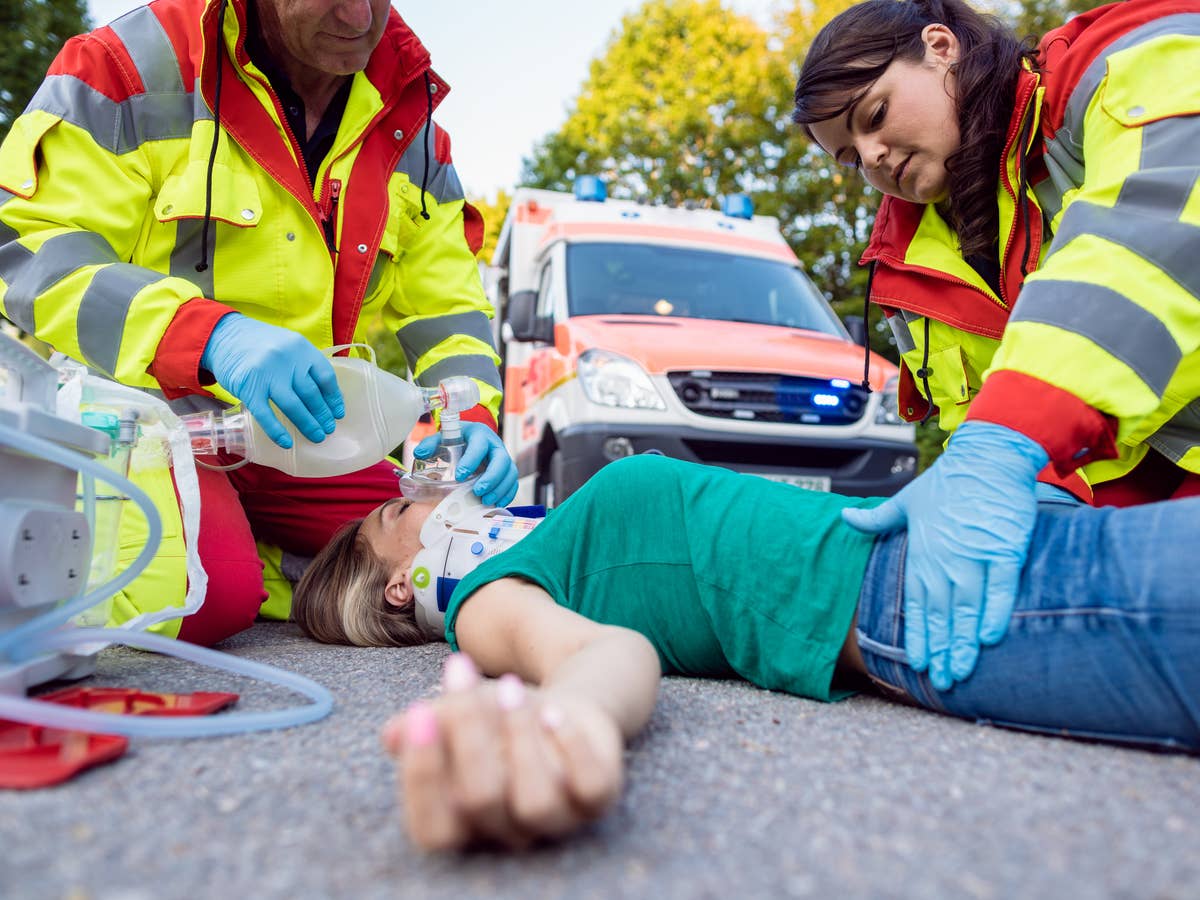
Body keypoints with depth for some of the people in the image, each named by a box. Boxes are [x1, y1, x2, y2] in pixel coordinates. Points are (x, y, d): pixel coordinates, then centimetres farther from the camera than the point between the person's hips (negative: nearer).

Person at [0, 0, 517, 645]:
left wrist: (469, 420, -14)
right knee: (203, 594, -31)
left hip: (297, 445, 5)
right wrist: (210, 335, -34)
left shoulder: (411, 129, 7)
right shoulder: (136, 64, -7)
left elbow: (447, 309, 8)